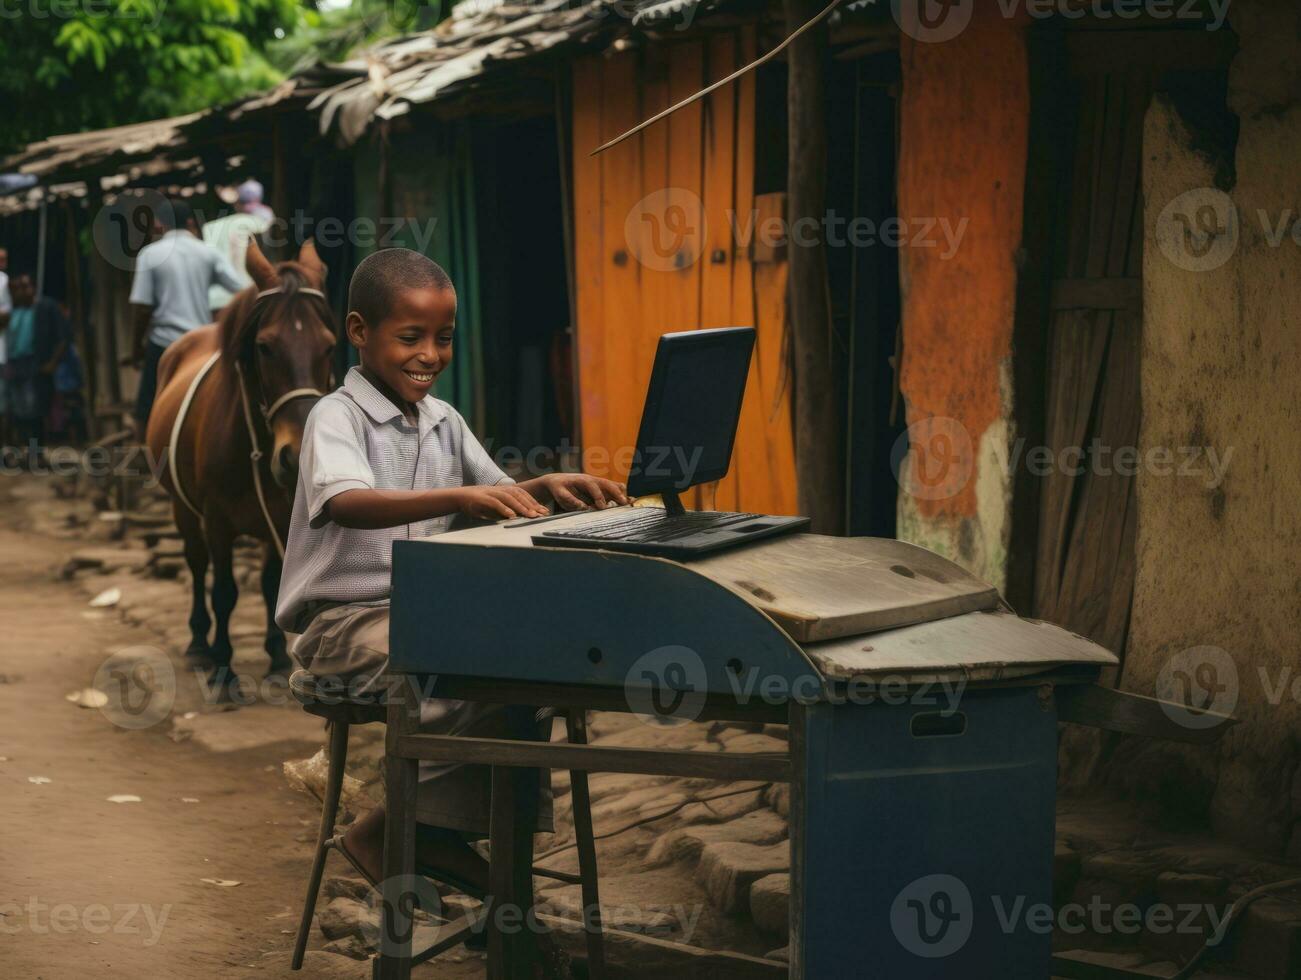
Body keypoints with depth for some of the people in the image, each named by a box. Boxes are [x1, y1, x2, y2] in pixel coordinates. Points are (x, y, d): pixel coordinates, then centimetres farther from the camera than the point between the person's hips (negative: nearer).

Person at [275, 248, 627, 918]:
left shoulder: (443, 420, 12)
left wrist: (549, 488, -4)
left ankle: (440, 835, -5)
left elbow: (500, 498, 21)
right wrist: (459, 496, -46)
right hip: (346, 620, -7)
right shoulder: (336, 418, -11)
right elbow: (349, 504, -32)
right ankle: (386, 832, -10)